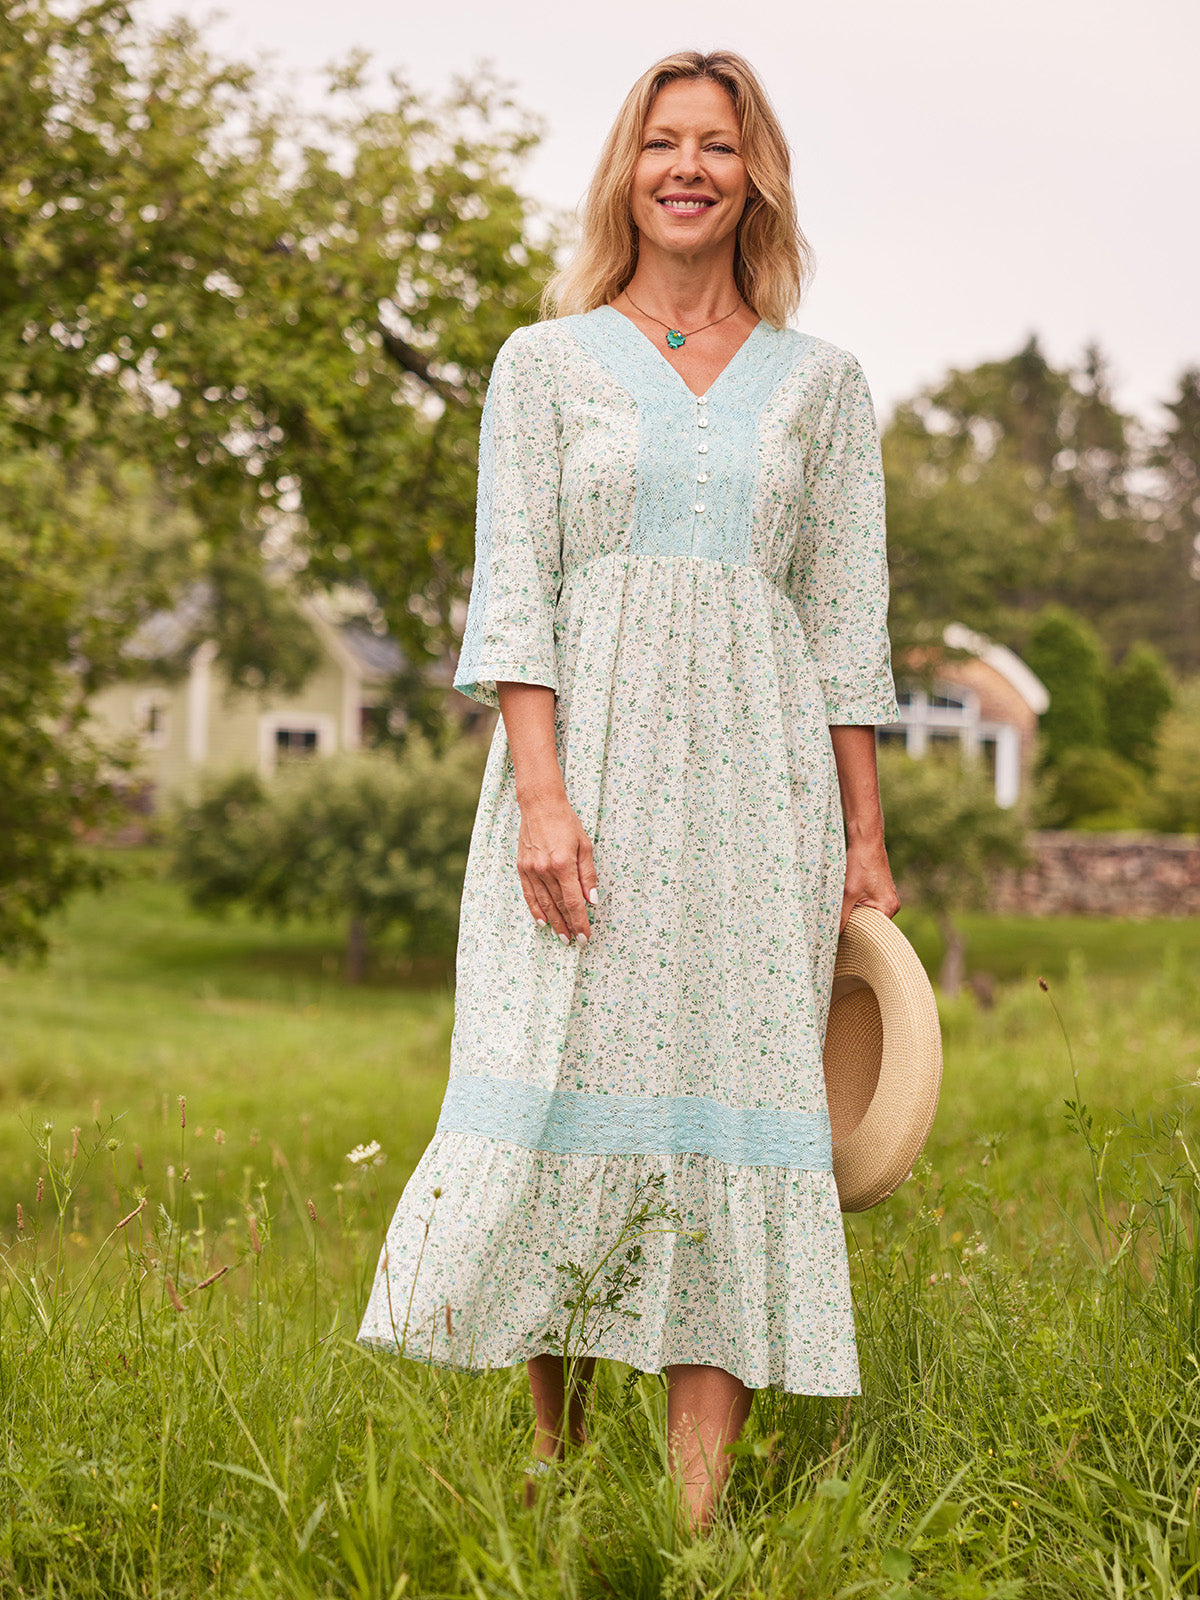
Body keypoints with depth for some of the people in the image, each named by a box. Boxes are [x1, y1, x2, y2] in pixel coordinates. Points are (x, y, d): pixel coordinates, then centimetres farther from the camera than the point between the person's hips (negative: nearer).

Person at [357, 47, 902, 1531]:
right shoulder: (547, 364, 9)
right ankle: (552, 1466, 9)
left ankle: (697, 1514, -3)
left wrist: (864, 831, 6)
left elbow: (845, 621, 11)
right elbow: (512, 590, -1)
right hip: (591, 753, -1)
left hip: (757, 777, 1)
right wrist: (539, 793, -13)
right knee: (567, 1092, -6)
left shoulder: (820, 380, 13)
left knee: (732, 1104, -4)